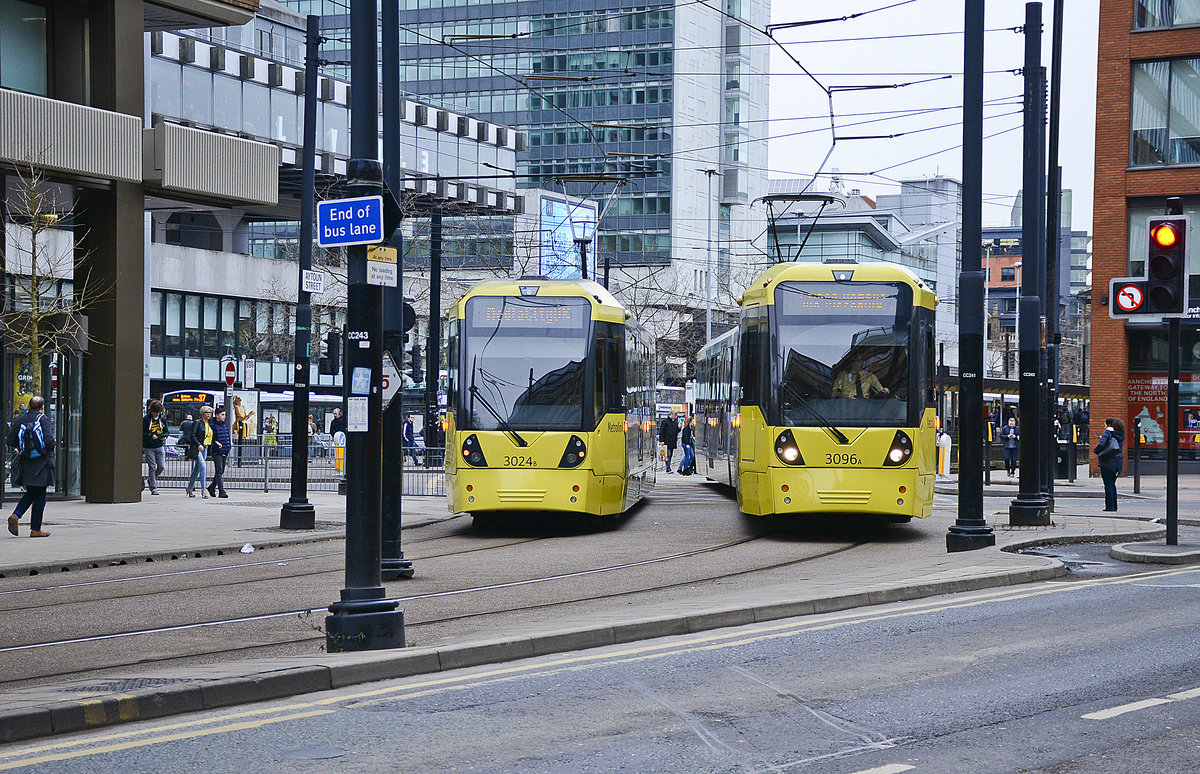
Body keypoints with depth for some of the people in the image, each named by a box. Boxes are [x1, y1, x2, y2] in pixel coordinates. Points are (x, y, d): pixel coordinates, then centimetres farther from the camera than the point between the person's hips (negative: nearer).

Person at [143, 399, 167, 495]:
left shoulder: (162, 419, 7)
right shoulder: (146, 419, -6)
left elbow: (166, 431, 15)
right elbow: (142, 433, -5)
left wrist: (164, 436, -7)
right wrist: (151, 436, -20)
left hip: (159, 447, 4)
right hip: (148, 447, -4)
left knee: (162, 466, -1)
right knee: (152, 467, -4)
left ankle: (152, 478, 28)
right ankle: (153, 488, 2)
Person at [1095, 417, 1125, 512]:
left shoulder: (1107, 432, -9)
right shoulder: (1121, 435, 12)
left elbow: (1101, 445, -20)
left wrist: (1096, 452, -1)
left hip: (1108, 462, -7)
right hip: (1118, 462, 7)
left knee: (1108, 484, -5)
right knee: (1112, 484, 16)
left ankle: (1109, 506, -8)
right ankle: (1114, 506, 15)